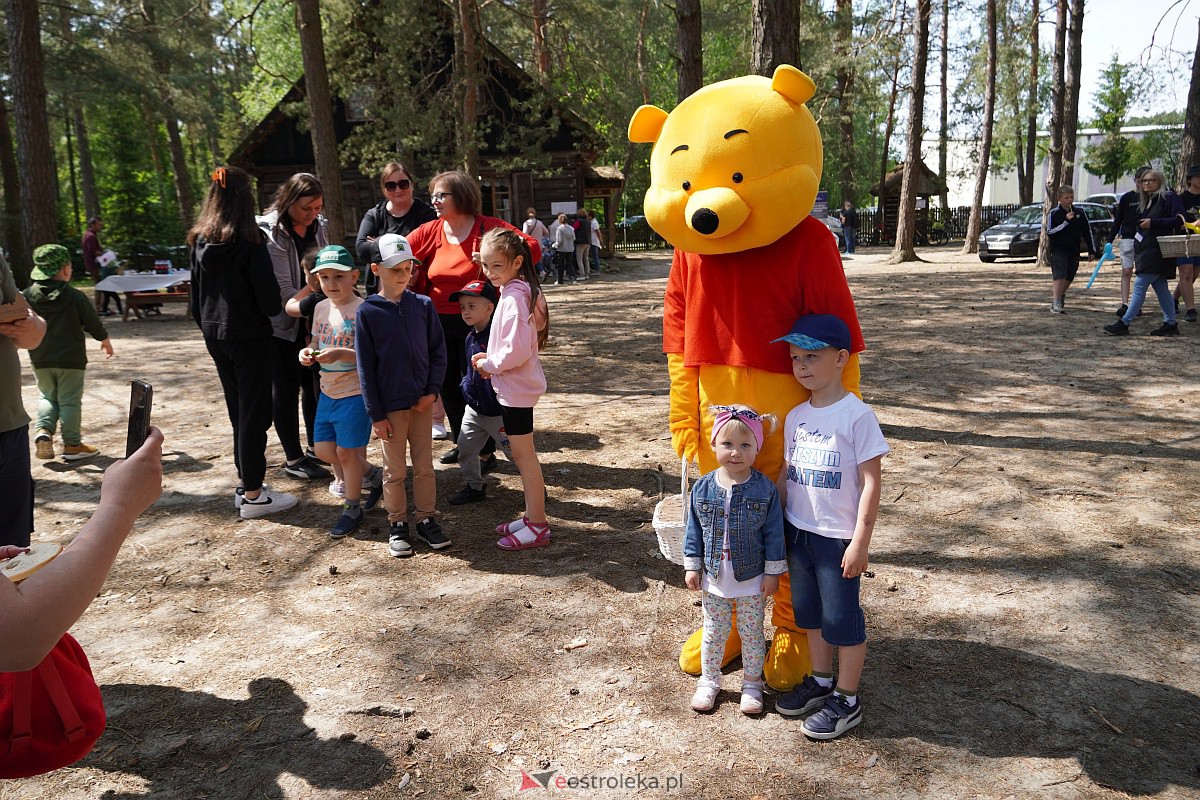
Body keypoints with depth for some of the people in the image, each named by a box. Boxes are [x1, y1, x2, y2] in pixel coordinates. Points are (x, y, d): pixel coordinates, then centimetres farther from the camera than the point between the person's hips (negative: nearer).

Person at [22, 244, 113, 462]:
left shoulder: (26, 296, -1)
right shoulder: (75, 297, -11)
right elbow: (93, 323, -3)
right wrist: (105, 340, 15)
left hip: (40, 360, 4)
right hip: (71, 359, -4)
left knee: (48, 397, 20)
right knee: (70, 401, 5)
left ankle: (42, 430, -2)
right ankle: (72, 445, 10)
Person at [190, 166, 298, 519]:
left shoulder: (200, 242, 5)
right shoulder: (249, 240, -16)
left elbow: (195, 294, 11)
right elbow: (268, 296, -17)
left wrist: (205, 325, 20)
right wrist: (272, 310, 4)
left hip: (215, 334, 7)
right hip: (249, 335, -7)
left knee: (237, 408, 18)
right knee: (254, 411, 0)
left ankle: (245, 483, 26)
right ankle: (252, 496, 5)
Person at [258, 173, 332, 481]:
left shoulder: (317, 227, 3)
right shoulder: (270, 233, -17)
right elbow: (283, 289, -21)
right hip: (282, 323, -6)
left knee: (313, 383, 13)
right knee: (286, 388, 2)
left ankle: (315, 447, 28)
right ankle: (293, 459, 10)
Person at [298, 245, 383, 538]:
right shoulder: (321, 308, 6)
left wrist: (342, 354, -31)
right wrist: (308, 352, -5)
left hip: (355, 393, -8)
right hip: (328, 392, 8)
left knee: (347, 451, 2)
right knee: (324, 449, 13)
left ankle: (352, 508, 22)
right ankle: (374, 476, 35)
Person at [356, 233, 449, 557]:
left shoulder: (423, 305, -1)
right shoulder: (367, 312, -7)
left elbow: (438, 352, 4)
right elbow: (365, 367, -5)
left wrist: (432, 391, -7)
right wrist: (376, 414, -7)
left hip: (421, 402, 2)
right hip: (389, 406, -2)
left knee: (425, 466, 11)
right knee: (394, 470, 10)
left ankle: (426, 519, 24)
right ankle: (397, 524, 23)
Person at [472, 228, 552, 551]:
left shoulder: (514, 297, -21)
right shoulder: (519, 290, 9)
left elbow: (516, 351, -27)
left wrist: (488, 365, -11)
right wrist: (490, 358, 6)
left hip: (516, 389, -10)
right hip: (517, 386, 10)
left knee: (523, 455, -1)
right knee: (523, 455, 17)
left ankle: (537, 526, 9)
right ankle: (532, 516, 28)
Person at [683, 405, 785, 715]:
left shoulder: (765, 489, -13)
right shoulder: (703, 488, -8)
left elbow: (774, 534, -7)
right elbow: (694, 530, 1)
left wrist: (772, 572, -6)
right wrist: (692, 567, 1)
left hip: (753, 580, -2)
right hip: (714, 578, 2)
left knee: (751, 634, 14)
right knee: (713, 632, 16)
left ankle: (752, 684, 32)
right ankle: (709, 681, 33)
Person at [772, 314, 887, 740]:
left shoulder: (857, 415, -15)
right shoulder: (795, 416, 4)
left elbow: (870, 483, -14)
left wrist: (860, 542, -16)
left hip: (838, 537, -6)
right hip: (798, 531, 6)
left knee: (841, 617, 6)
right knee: (808, 611, 18)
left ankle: (847, 700, 23)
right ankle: (821, 680, 38)